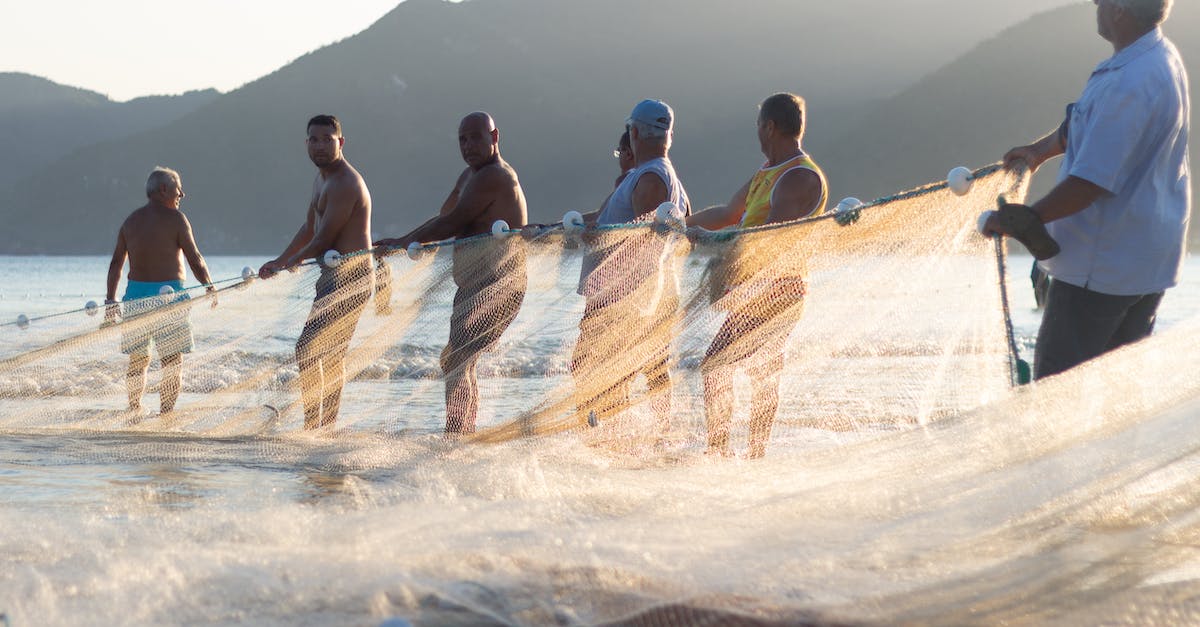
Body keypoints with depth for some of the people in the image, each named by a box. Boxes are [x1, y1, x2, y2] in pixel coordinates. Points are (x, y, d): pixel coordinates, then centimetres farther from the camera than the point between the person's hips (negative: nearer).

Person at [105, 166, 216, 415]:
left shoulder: (131, 220, 11)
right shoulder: (175, 219, -5)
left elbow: (116, 262, 12)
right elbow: (195, 259, -5)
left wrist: (110, 299, 17)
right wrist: (210, 288, 7)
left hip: (135, 295, 5)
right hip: (168, 294, -5)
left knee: (138, 359, 13)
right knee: (172, 360, 1)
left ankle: (134, 412, 13)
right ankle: (166, 413, -3)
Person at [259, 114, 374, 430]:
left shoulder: (345, 184, -18)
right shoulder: (321, 179, 15)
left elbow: (323, 241, -19)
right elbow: (309, 228, 27)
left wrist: (286, 266, -9)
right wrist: (279, 261, 21)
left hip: (348, 276, -11)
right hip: (335, 277, 11)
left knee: (307, 349, -15)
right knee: (333, 354, 18)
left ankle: (313, 426, -15)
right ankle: (328, 426, 28)